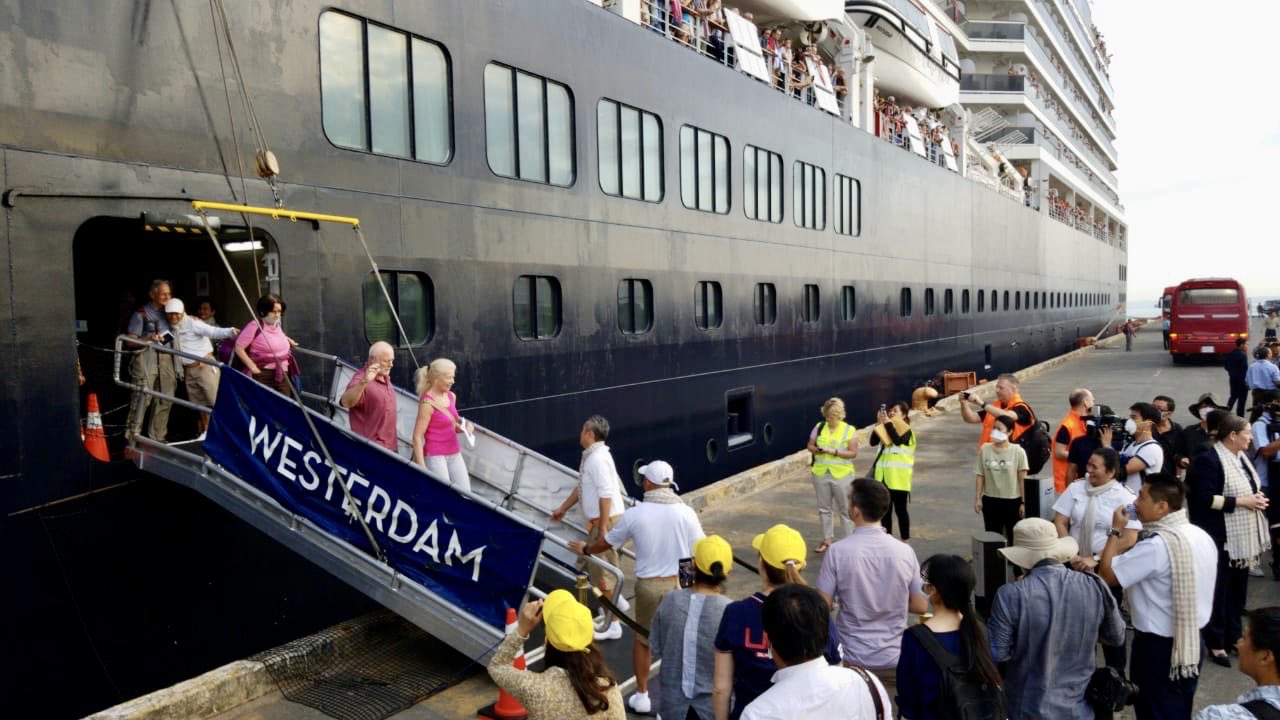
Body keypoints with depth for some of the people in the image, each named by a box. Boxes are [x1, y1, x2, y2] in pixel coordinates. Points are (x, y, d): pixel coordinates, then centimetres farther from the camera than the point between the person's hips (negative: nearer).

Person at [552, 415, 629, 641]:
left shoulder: (598, 459, -20)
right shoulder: (590, 456, 12)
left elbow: (606, 495, -25)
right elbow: (581, 487, 24)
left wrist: (603, 528, -25)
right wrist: (562, 508, 31)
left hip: (607, 520, -10)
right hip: (599, 520, 10)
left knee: (602, 570, -1)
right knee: (588, 564, 21)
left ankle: (612, 625, 9)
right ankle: (618, 601, 32)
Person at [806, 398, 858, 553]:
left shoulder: (849, 430, -6)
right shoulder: (819, 427, 3)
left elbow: (853, 453, -10)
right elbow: (810, 446, 9)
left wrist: (835, 452, -21)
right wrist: (817, 450, -13)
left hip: (841, 475, -4)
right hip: (821, 473, 4)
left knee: (844, 509, 3)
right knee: (824, 508, 13)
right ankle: (827, 539, 25)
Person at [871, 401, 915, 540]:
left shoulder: (907, 431, -6)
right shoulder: (886, 428, 8)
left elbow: (897, 440, -26)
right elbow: (873, 442, -4)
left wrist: (888, 423, -20)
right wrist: (879, 423, -11)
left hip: (899, 479, -5)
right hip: (883, 476, 5)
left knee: (900, 510, 1)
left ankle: (905, 540, 11)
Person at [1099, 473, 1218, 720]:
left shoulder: (1156, 545, -26)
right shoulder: (1201, 536, 2)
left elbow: (1107, 574, -21)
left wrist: (1115, 531, -11)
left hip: (1159, 647, -8)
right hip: (1191, 642, 8)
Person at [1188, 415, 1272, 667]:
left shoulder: (1242, 456, 10)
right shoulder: (1209, 460, -17)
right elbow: (1205, 499, -22)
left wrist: (1257, 497, 1)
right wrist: (1242, 501, -20)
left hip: (1244, 537, 8)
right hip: (1221, 538, -8)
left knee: (1238, 589, 16)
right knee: (1218, 591, 2)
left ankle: (1233, 637, 29)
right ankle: (1215, 643, 13)